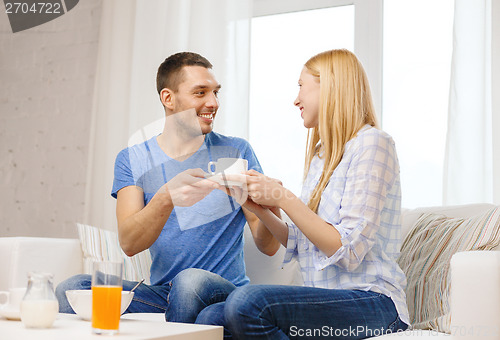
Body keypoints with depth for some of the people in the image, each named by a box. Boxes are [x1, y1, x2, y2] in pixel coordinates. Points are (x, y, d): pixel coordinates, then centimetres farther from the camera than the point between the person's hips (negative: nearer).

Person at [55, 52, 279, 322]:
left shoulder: (237, 152, 4)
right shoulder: (131, 160, 7)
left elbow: (268, 246, -1)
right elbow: (128, 244, -10)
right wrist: (166, 198, -30)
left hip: (224, 292, -1)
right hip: (160, 294, 1)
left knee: (191, 281, -35)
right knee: (72, 289, -23)